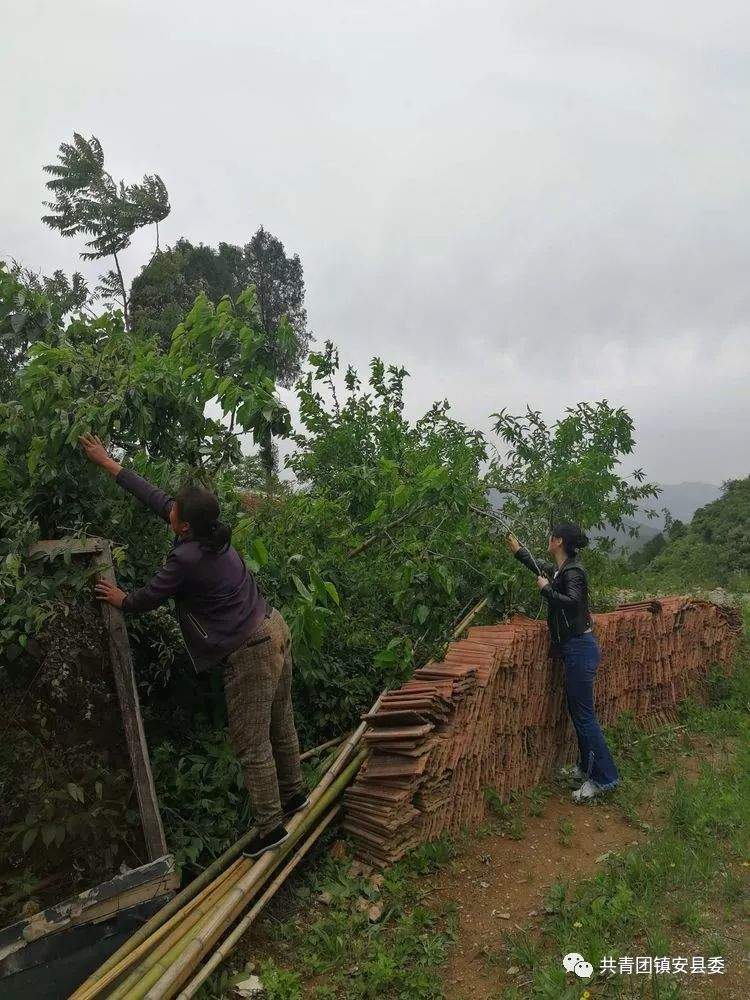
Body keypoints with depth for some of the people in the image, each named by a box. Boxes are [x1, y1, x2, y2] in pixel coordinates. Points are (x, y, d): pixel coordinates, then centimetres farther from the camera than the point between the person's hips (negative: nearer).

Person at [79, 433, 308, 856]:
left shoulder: (186, 560, -22)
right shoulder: (214, 532, 0)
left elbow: (147, 599, -5)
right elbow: (154, 497, 10)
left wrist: (120, 599, 18)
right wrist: (108, 463, 16)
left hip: (250, 652, -9)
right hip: (275, 630, 9)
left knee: (252, 746, 7)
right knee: (280, 724, 24)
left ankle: (271, 828, 22)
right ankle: (294, 793, 43)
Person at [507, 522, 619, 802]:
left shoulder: (573, 572, -18)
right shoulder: (560, 569, 9)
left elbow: (572, 602, -34)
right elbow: (540, 568, 30)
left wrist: (546, 588, -22)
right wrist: (518, 550, 36)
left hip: (580, 648, -10)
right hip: (574, 648, 10)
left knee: (584, 715, -3)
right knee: (577, 711, 18)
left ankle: (604, 777, 6)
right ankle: (586, 768, 30)